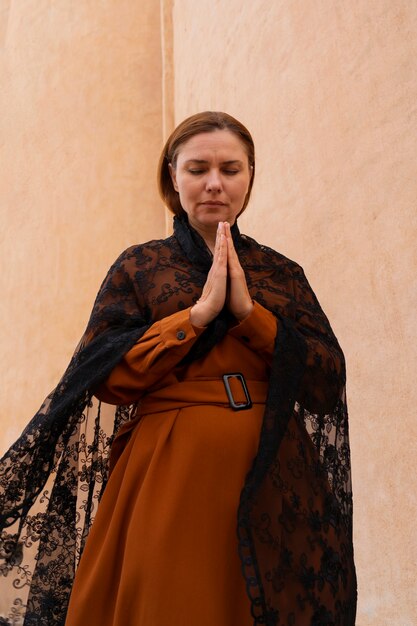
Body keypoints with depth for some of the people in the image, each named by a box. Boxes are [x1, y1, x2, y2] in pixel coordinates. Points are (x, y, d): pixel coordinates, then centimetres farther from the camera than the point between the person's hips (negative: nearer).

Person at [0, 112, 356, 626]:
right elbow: (103, 377, -6)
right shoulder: (139, 266, 6)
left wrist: (248, 310, -10)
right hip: (170, 478, -2)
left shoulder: (282, 273, 11)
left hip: (272, 482, 2)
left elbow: (328, 383, 1)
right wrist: (200, 311, -13)